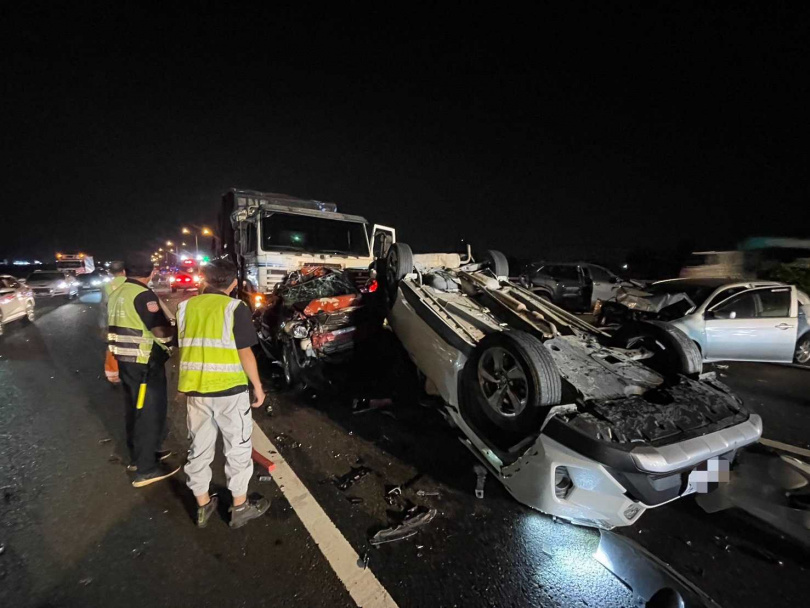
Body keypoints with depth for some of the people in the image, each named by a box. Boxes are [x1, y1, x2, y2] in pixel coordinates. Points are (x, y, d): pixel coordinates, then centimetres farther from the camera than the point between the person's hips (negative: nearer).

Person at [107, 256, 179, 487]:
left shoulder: (116, 295, 11)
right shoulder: (143, 295, -19)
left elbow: (118, 327, 20)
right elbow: (161, 331, -23)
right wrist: (176, 328, -4)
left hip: (125, 360, 9)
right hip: (145, 363, -9)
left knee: (135, 409, 20)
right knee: (150, 413, 0)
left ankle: (137, 456, 34)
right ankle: (146, 469, 8)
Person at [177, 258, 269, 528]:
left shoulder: (186, 307, 4)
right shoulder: (235, 308, -12)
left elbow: (183, 347, 10)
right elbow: (245, 353, -12)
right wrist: (258, 386, -4)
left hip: (194, 388, 5)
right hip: (229, 389, -5)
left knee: (200, 447, 19)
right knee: (238, 447, 11)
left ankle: (203, 505, 34)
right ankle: (240, 506, 24)